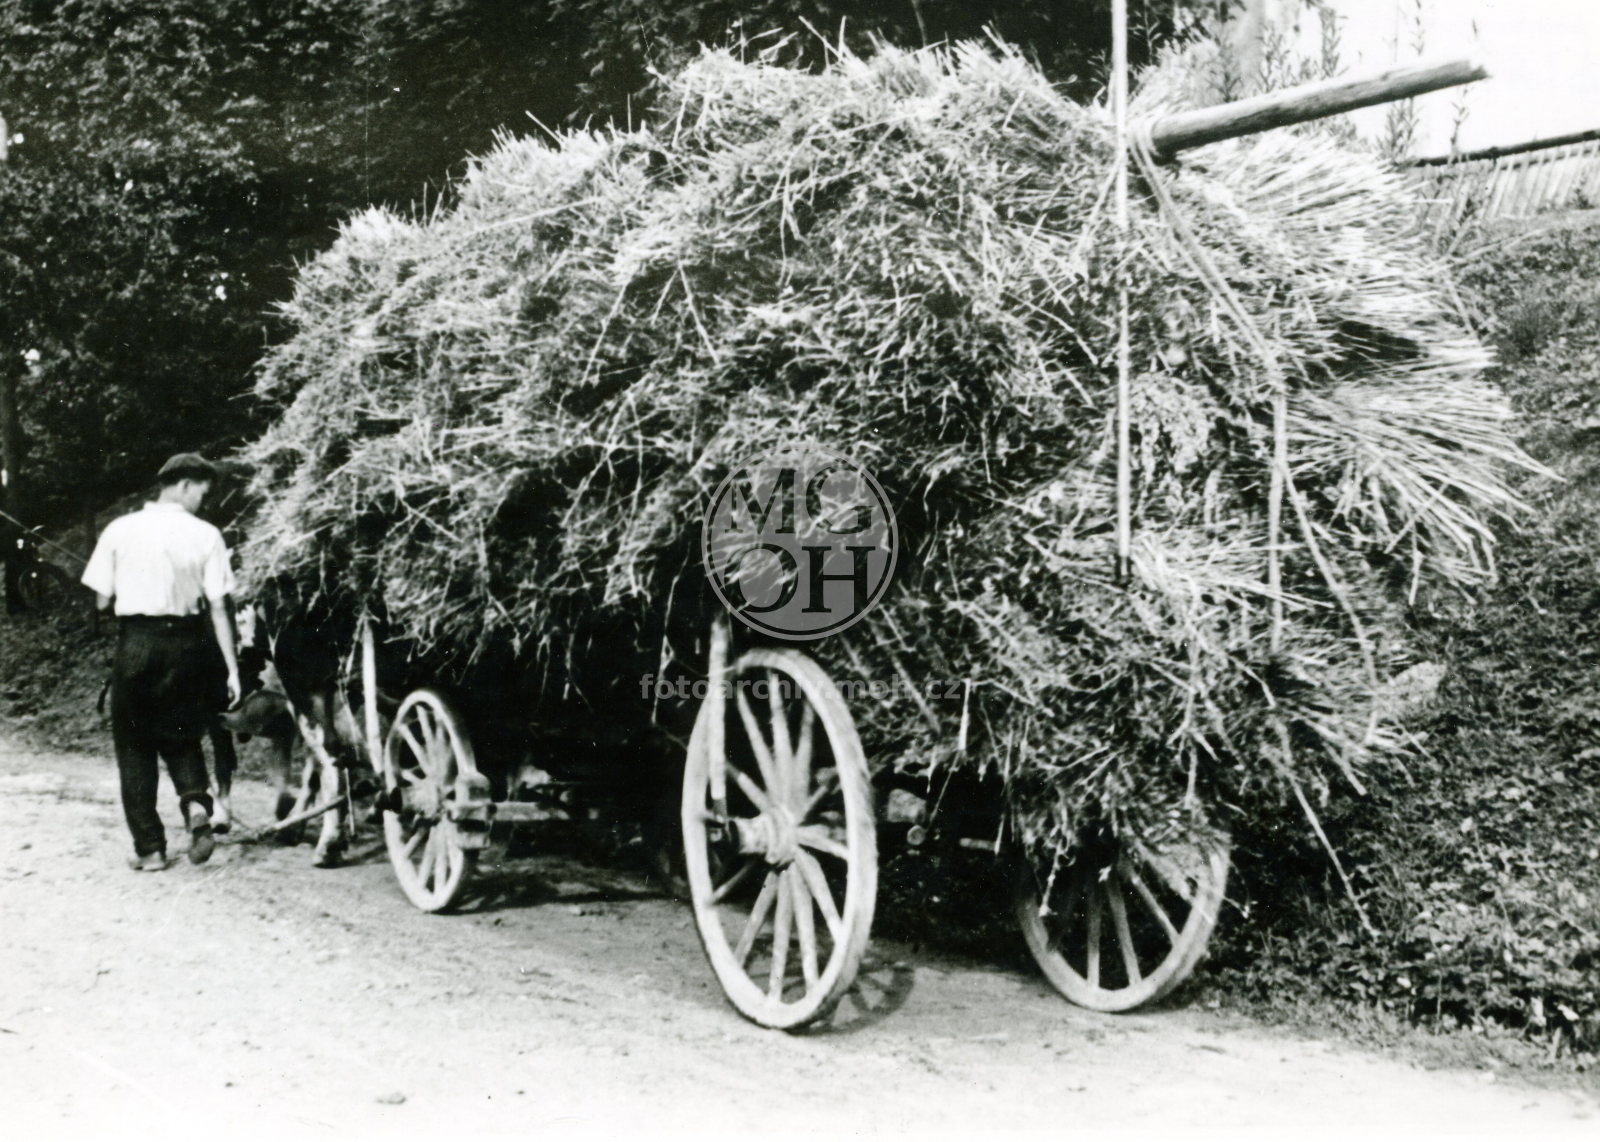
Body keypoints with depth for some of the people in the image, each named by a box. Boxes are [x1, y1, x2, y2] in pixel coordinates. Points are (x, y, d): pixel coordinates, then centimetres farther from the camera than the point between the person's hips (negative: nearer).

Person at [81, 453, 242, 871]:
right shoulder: (205, 535, -3)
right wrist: (232, 667, -2)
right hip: (186, 639, 1)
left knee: (135, 745, 11)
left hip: (136, 642, 0)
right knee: (181, 735, 20)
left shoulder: (121, 529, -1)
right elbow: (218, 608, -5)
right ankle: (196, 802, -6)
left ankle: (149, 847, 12)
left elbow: (102, 599, 0)